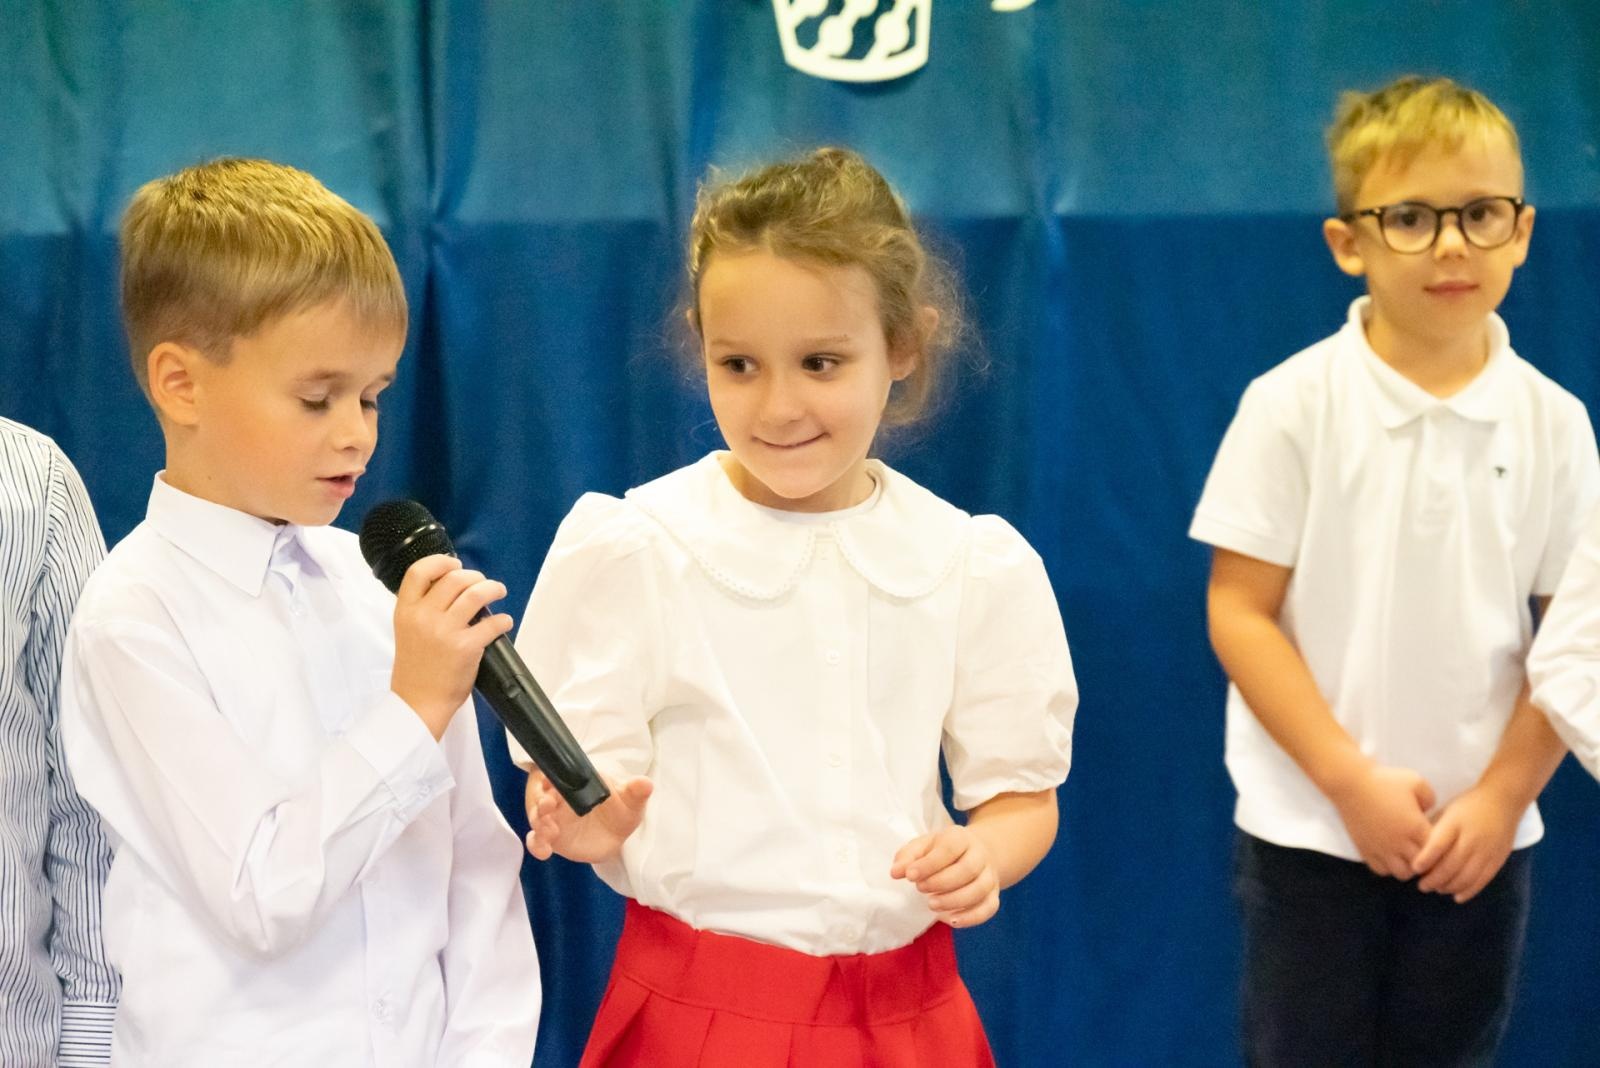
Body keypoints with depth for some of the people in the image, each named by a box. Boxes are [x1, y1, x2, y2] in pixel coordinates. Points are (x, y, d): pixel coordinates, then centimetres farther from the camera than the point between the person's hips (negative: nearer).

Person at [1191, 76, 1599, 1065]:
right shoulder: (1293, 407, -9)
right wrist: (1352, 781, -13)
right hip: (1310, 834, -2)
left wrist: (1502, 798, -7)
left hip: (1480, 842, 2)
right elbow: (1240, 612, -9)